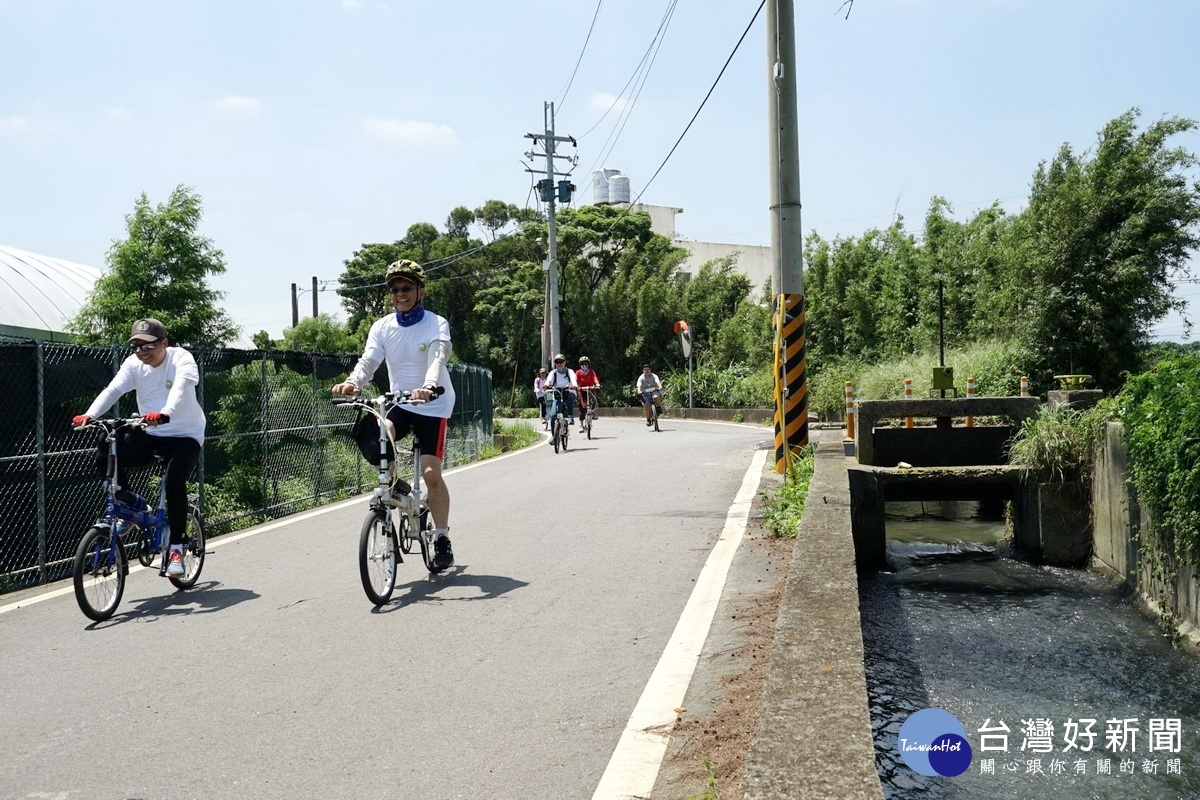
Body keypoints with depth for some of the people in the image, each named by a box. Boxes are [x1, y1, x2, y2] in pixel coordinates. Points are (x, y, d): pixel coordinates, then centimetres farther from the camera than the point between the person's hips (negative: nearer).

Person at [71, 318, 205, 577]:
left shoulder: (182, 359, -15)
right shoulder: (133, 364, -3)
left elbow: (180, 388, -35)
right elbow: (113, 389, -18)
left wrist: (165, 413, -56)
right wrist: (89, 415, -36)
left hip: (185, 436, -5)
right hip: (149, 435, 5)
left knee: (174, 481, -27)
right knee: (105, 454, -18)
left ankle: (175, 548, -12)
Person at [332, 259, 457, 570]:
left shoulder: (436, 325, -11)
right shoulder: (382, 327, 0)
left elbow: (437, 358, -29)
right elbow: (368, 361, -13)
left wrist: (428, 386, -50)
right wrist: (351, 383, -35)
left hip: (432, 406, -3)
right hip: (398, 404, 3)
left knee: (431, 473, -11)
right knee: (369, 434, -27)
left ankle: (442, 538, 6)